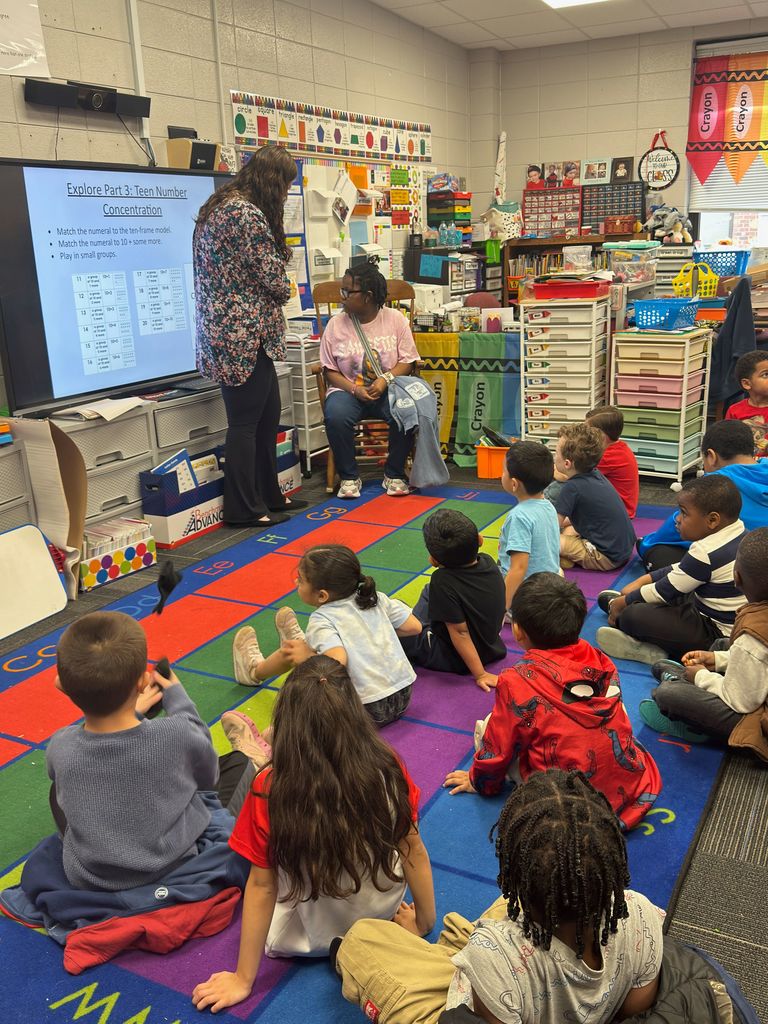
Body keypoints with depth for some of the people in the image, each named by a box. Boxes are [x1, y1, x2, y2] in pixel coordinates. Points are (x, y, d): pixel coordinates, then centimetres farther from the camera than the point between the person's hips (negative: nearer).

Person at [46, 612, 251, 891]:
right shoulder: (177, 734, -27)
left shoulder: (60, 748, -20)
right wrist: (177, 699, 1)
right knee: (239, 762, 13)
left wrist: (130, 712, 12)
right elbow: (208, 776, -3)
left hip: (88, 882, 2)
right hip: (179, 871, -1)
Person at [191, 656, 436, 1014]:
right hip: (384, 913, 2)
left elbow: (261, 886, -18)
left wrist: (244, 979, -4)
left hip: (319, 935, -1)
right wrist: (426, 920, 8)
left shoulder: (270, 790, -27)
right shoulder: (386, 766, -22)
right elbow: (414, 850, -10)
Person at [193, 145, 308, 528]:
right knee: (245, 422, -1)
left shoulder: (219, 205, 16)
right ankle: (244, 509, 10)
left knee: (268, 414, 16)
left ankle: (268, 495, 27)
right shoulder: (247, 213, -17)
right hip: (243, 333, -10)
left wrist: (273, 293, 9)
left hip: (227, 330, 10)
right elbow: (271, 276, -14)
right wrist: (283, 292, 7)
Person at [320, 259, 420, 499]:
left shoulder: (395, 319, 1)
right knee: (336, 416, -33)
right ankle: (349, 477, -11)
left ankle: (394, 475, -8)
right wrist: (354, 389, -15)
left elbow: (407, 361, 1)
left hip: (387, 389, 0)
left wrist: (385, 379, -17)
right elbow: (330, 371, 2)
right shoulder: (336, 324, 1)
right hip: (347, 389, 0)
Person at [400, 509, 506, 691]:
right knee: (429, 590, 24)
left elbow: (460, 633, -28)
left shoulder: (443, 580, -33)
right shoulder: (488, 561, -14)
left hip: (451, 659, -7)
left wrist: (480, 674, -21)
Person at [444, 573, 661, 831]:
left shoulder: (517, 681, -16)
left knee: (485, 725, 5)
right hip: (636, 791, 5)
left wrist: (479, 781, 18)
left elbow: (498, 747, -4)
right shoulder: (601, 662, -1)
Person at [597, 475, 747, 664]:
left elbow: (665, 590, -14)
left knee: (631, 616, -18)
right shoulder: (737, 531, 2)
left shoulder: (705, 553, -26)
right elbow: (680, 570, 12)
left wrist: (622, 603, 0)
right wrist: (641, 582, 12)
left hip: (716, 632, -10)